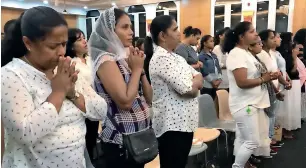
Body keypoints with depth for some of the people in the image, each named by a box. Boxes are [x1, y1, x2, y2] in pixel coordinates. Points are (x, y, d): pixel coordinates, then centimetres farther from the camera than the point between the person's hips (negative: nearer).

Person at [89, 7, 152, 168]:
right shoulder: (105, 60, -15)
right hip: (121, 141, -8)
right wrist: (137, 68, -15)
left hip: (139, 135, 8)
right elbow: (125, 102, -26)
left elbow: (148, 98, 9)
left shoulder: (123, 57, 8)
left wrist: (140, 68, -3)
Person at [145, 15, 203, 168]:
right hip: (172, 124, -10)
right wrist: (194, 83, -2)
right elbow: (188, 89, -23)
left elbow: (199, 78, 10)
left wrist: (192, 83, -10)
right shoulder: (161, 58, -16)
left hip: (183, 121, 10)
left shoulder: (174, 57, 14)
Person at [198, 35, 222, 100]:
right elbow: (204, 71, -15)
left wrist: (219, 79, -2)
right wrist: (212, 81, -12)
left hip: (215, 84, 7)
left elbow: (218, 67, 12)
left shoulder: (213, 55, 14)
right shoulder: (201, 56, -8)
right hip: (206, 84, -7)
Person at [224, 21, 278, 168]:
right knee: (252, 142, -3)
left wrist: (268, 75, 1)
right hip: (244, 105, -9)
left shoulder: (246, 53, 12)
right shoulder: (236, 54, -19)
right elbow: (242, 82, -26)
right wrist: (263, 79, -14)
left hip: (251, 103, 9)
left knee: (243, 139, 18)